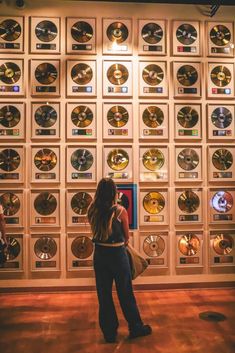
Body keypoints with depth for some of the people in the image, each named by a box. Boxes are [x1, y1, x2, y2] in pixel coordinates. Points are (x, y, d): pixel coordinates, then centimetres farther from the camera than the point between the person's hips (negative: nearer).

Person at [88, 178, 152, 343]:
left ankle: (109, 332, 27)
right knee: (125, 293, 13)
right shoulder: (120, 211, -14)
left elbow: (96, 232, 6)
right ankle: (136, 327, 30)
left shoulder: (92, 210, -4)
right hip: (117, 254, -3)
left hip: (99, 254, 3)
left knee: (104, 294, 15)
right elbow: (127, 237, -1)